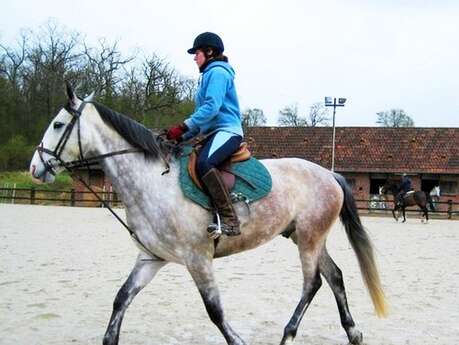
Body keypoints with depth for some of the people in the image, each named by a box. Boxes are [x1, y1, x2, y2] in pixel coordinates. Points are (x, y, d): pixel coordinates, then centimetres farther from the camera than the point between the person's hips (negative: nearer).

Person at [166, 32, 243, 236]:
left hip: (227, 131, -11)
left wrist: (183, 128, -23)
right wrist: (184, 137, 15)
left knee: (204, 163, -35)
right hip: (214, 133, 11)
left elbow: (211, 107, -20)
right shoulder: (209, 75, 26)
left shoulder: (217, 72, -5)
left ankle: (229, 221, -39)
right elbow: (204, 113, 27)